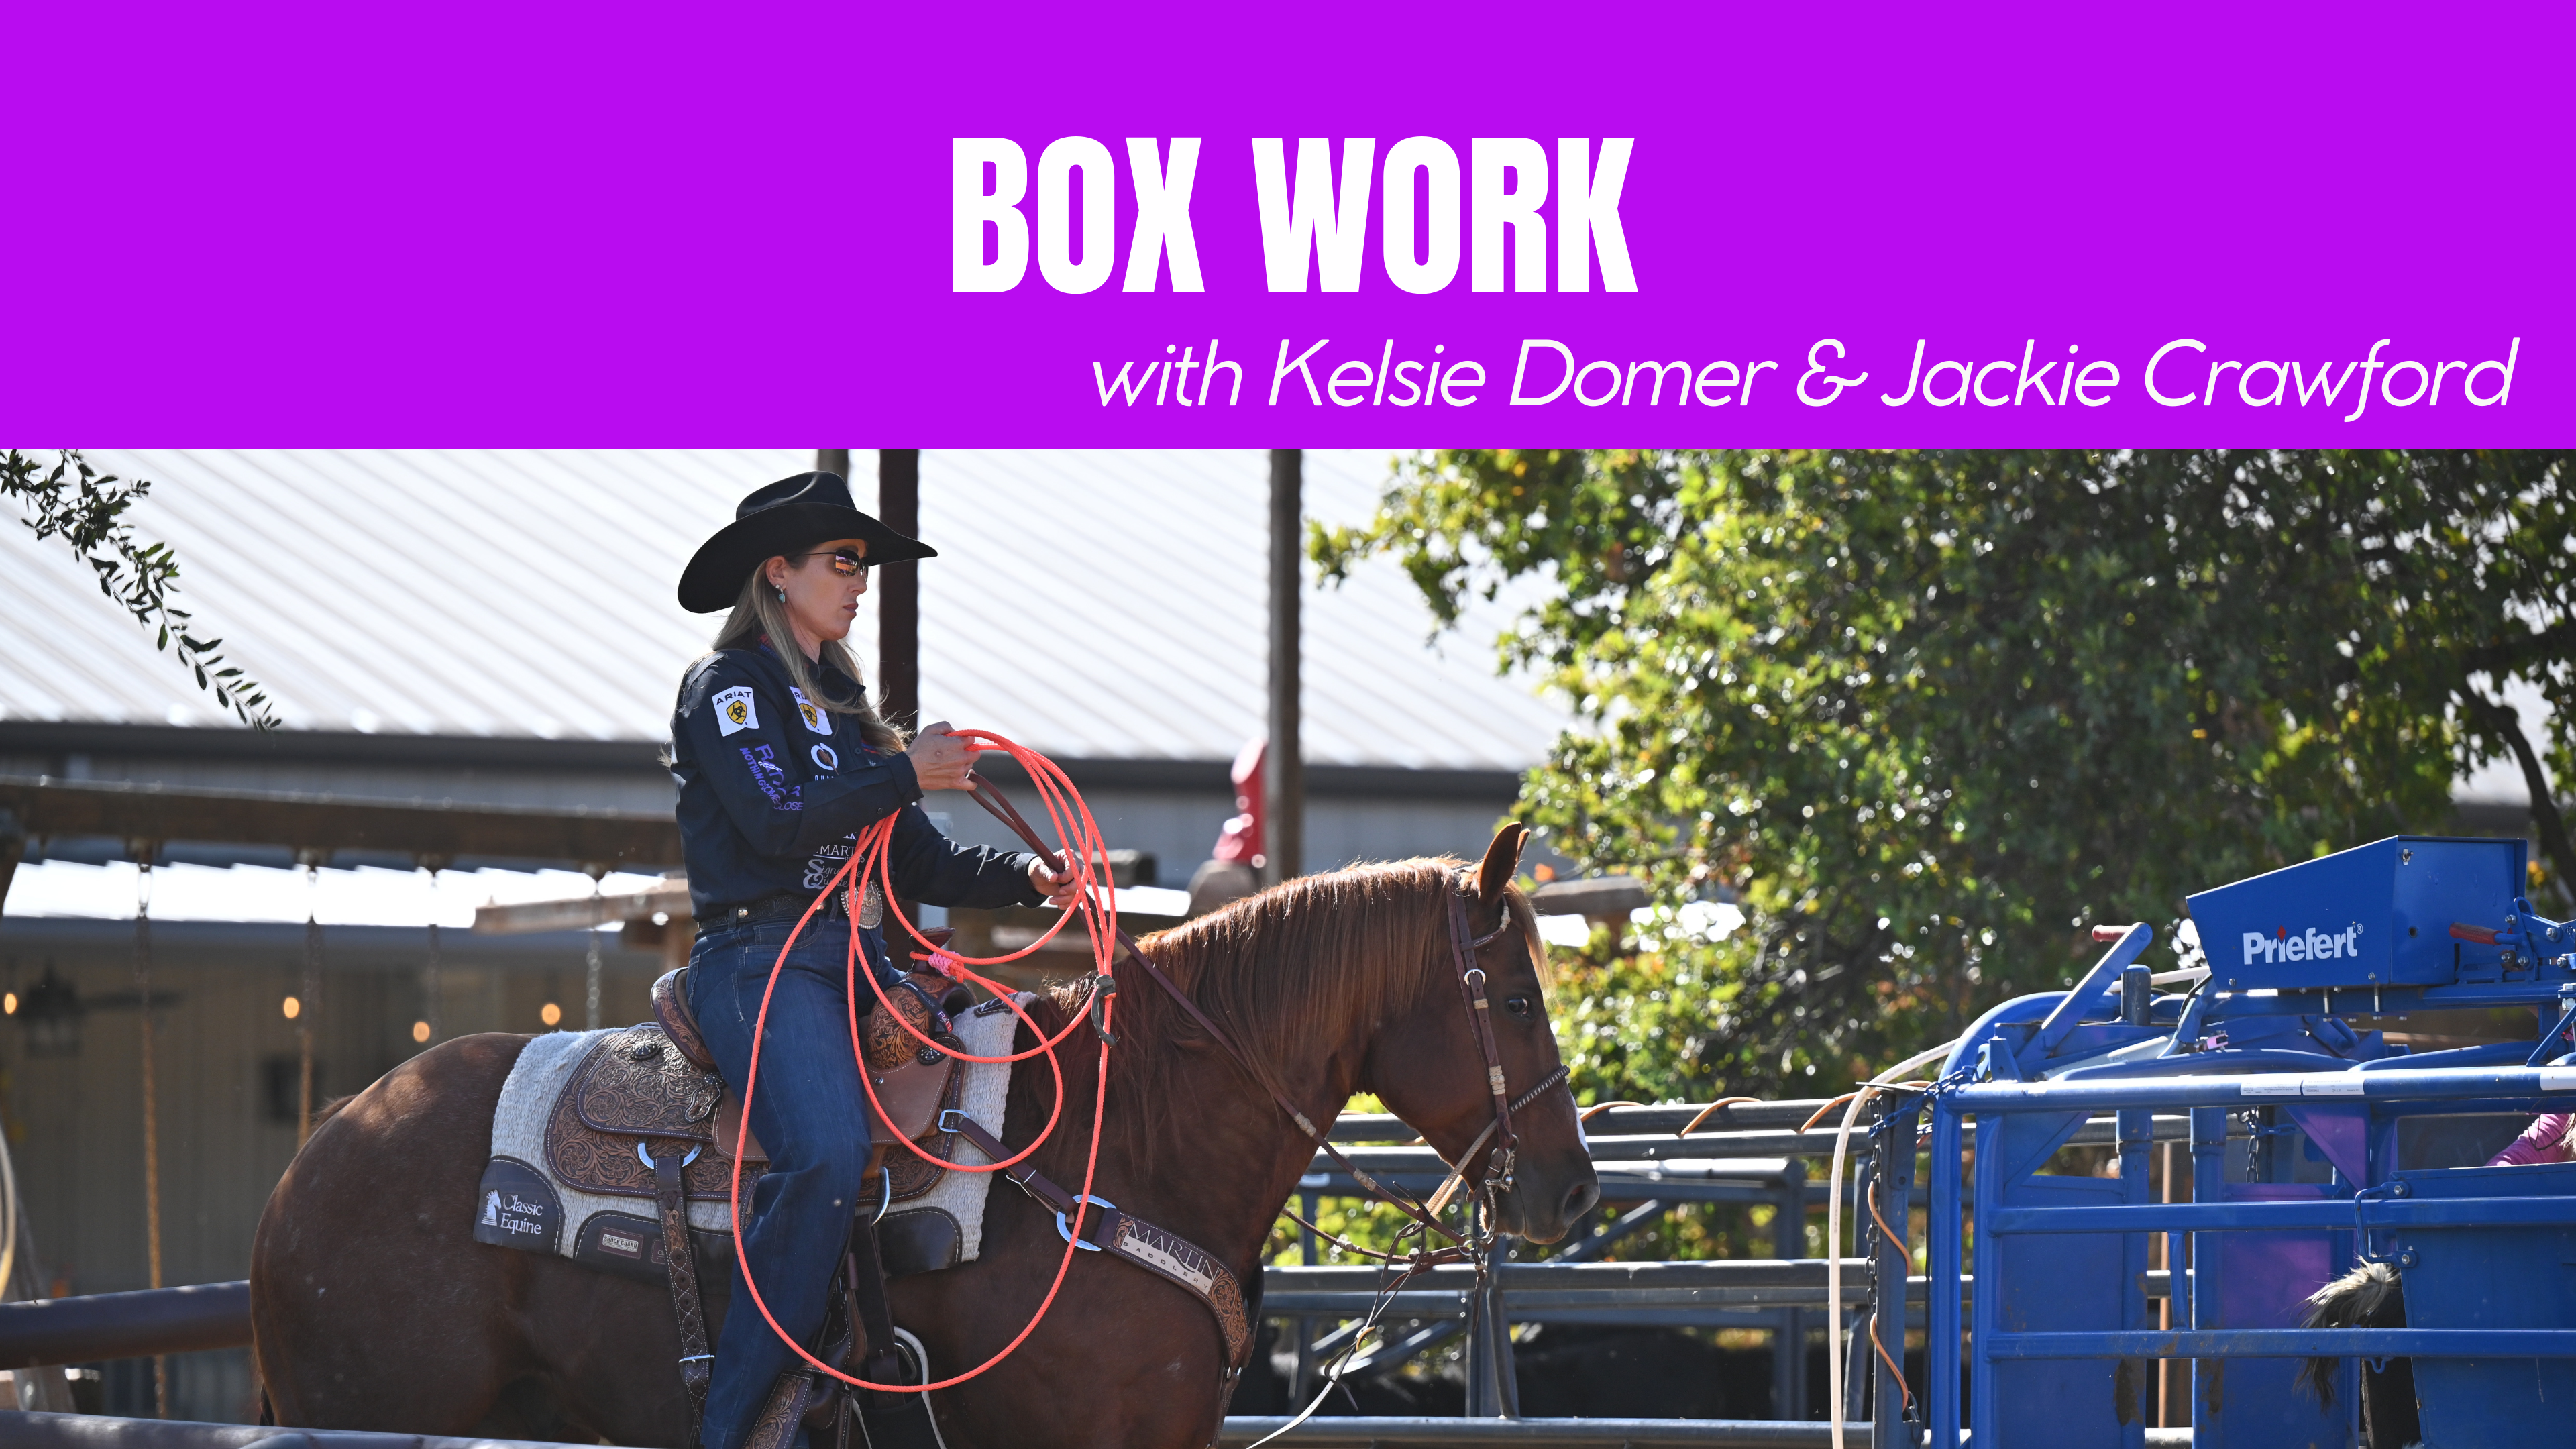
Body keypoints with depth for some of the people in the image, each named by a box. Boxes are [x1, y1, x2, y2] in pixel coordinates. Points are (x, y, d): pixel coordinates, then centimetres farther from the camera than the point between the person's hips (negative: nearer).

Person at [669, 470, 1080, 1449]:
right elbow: (778, 821, -15)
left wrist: (1026, 877, 4)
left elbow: (917, 863, 20)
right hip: (763, 958, -9)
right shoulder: (730, 687, 0)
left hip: (857, 961, 9)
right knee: (828, 1150, -32)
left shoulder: (839, 704, 24)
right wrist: (906, 774, -8)